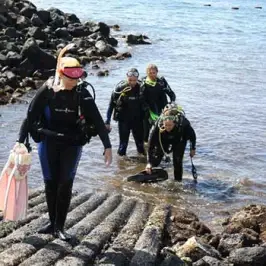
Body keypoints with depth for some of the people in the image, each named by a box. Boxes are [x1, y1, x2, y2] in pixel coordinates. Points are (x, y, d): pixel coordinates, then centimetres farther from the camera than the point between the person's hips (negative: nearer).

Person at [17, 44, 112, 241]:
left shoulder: (82, 93, -11)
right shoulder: (47, 90, -11)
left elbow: (97, 121, -12)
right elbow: (31, 116, -7)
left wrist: (107, 146, -16)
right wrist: (20, 141, -10)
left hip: (72, 144, -1)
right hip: (48, 142, 1)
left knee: (65, 184, -4)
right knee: (50, 183, 8)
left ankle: (60, 227, 6)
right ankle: (52, 223, 22)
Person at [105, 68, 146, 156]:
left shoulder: (141, 88, -7)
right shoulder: (120, 88, -14)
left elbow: (144, 104, 5)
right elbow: (111, 105, -8)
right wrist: (107, 121, -9)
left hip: (138, 120, 2)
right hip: (124, 120, -2)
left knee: (140, 143, 12)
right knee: (123, 143, 1)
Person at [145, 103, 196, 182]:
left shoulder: (183, 123, -40)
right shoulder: (158, 125, -40)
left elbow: (192, 134, -18)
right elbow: (151, 143, -35)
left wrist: (193, 149, -4)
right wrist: (149, 162, -38)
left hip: (179, 141, -1)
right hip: (163, 140, 1)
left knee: (177, 161, -10)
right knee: (155, 159, -4)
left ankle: (178, 181, 5)